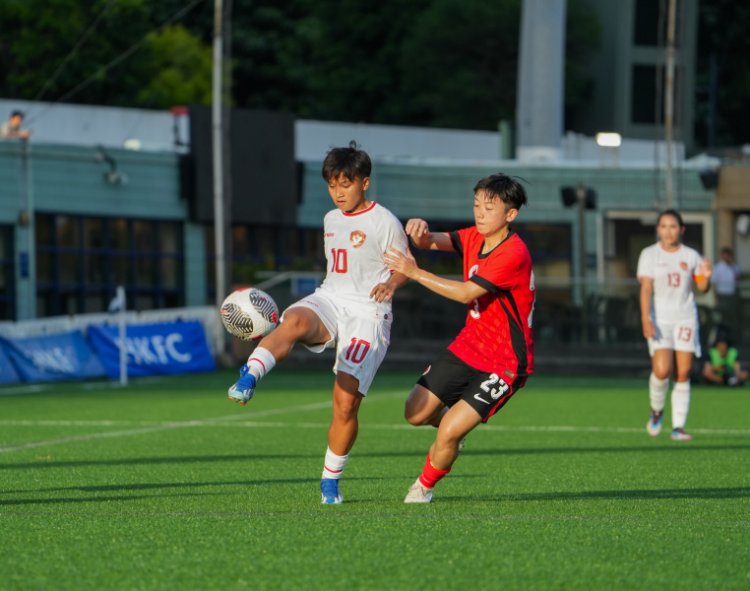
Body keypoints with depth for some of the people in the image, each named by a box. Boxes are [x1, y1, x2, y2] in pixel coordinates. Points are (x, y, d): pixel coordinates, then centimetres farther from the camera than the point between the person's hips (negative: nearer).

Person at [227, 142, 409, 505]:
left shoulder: (385, 223, -2)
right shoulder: (331, 220, 18)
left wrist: (390, 284, -19)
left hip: (367, 313, -4)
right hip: (328, 300, 4)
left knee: (346, 402, -10)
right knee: (295, 321, -36)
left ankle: (330, 480, 9)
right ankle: (248, 379, -58)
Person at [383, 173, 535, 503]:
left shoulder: (513, 254, -25)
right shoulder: (474, 237, 2)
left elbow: (466, 293, -26)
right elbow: (431, 242, 2)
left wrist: (414, 272, -24)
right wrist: (420, 232, -23)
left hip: (504, 363, -8)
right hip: (467, 347, 8)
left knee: (448, 433, -14)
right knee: (416, 413, 4)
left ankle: (425, 486, 15)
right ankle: (455, 423, 36)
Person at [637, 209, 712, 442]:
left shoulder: (691, 256, 6)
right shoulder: (649, 254, -1)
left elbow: (701, 288, 14)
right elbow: (645, 288, -8)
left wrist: (706, 277, -10)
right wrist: (646, 319, -20)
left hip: (686, 318, 2)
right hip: (660, 320, -2)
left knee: (683, 373, -2)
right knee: (662, 370, -17)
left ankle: (678, 426, 4)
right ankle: (657, 411, 12)